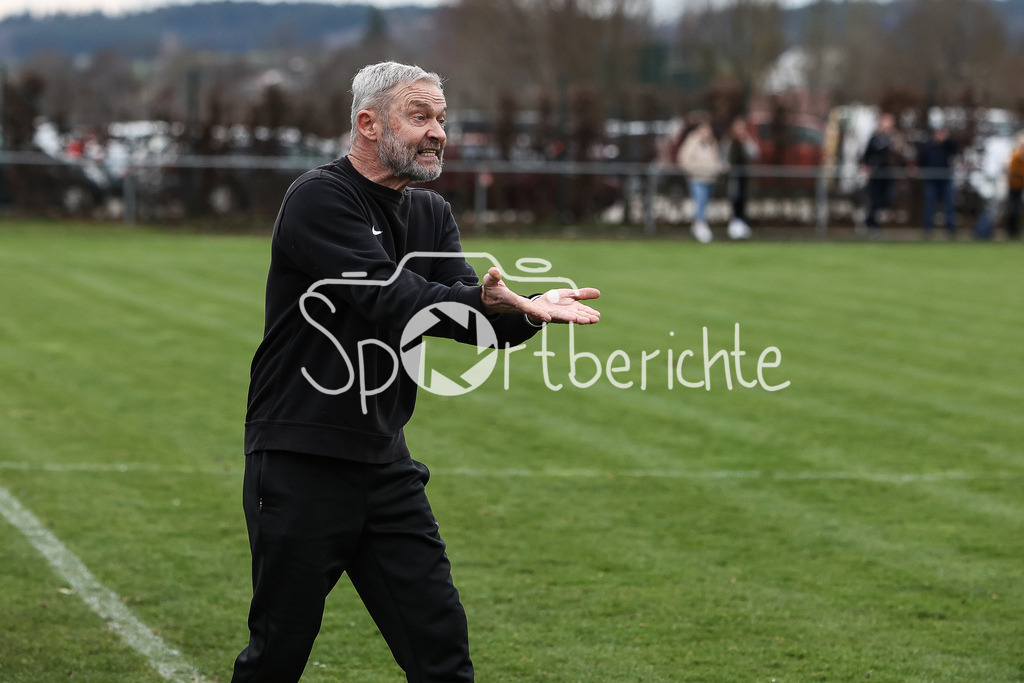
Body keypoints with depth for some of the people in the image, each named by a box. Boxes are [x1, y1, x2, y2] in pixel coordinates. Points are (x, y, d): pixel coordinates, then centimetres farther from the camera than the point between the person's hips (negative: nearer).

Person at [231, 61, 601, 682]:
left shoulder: (432, 216, 12)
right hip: (299, 465, -6)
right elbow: (386, 298, -25)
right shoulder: (319, 200, -12)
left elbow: (475, 318, -2)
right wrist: (502, 301, -37)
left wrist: (526, 312, -24)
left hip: (385, 466, 7)